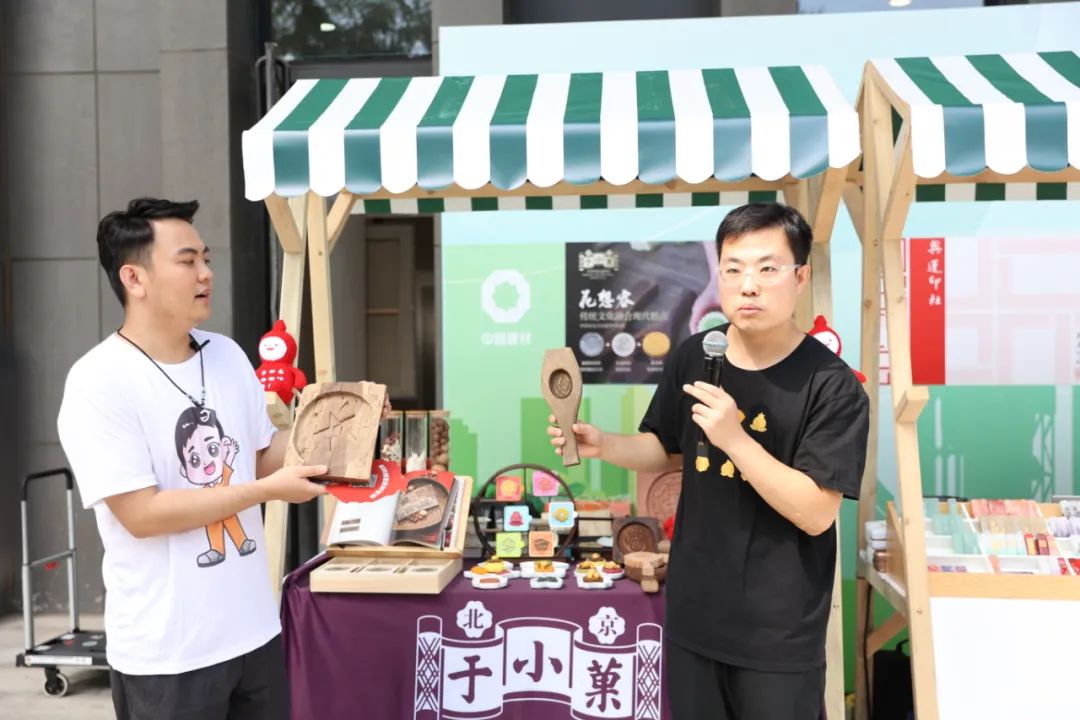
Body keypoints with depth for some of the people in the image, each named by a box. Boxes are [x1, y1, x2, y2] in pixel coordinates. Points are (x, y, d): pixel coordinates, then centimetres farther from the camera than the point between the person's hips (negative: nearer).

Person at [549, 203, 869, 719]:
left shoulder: (833, 387, -18)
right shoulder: (692, 358, -2)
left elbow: (816, 513, -20)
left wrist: (734, 437, -29)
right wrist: (601, 445, -7)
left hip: (780, 630, -4)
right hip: (693, 610, 5)